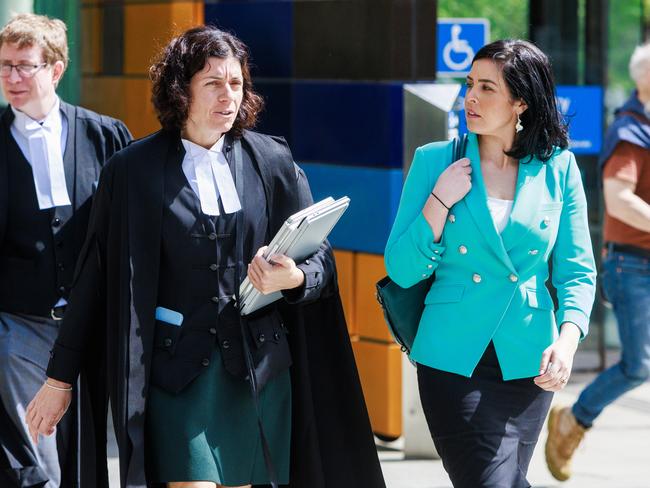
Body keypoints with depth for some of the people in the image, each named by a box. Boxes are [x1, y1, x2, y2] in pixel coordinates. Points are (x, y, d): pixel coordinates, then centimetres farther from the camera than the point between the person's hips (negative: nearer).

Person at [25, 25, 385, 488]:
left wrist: (295, 279, -17)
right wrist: (61, 378, 3)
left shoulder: (272, 162, 6)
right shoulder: (134, 170, 0)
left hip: (259, 366, 3)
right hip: (177, 366, -2)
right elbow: (97, 278, 3)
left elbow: (321, 258, 7)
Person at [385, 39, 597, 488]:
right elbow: (402, 271, -1)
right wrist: (440, 200, -13)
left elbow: (577, 272, 3)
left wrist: (567, 341, -13)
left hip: (527, 362, 1)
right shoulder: (435, 161, 1)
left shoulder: (558, 169, 2)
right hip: (454, 361, -1)